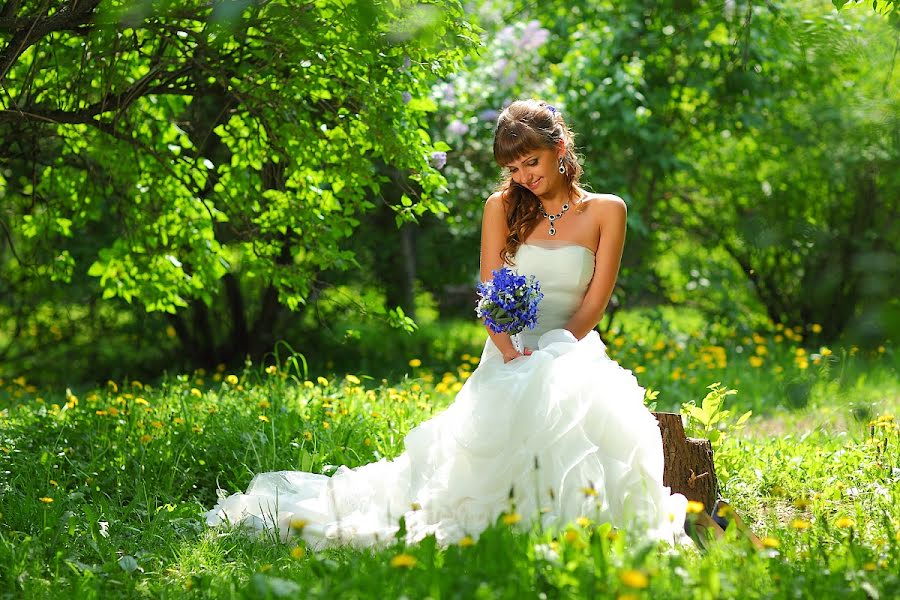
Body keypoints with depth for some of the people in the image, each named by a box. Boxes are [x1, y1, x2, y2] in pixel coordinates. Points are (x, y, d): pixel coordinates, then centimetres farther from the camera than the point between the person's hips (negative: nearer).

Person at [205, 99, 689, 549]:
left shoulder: (606, 211, 9)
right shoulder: (502, 207, 12)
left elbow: (595, 300, 2)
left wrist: (551, 355, -14)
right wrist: (511, 355, -15)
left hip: (572, 354, 0)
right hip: (506, 358, 0)